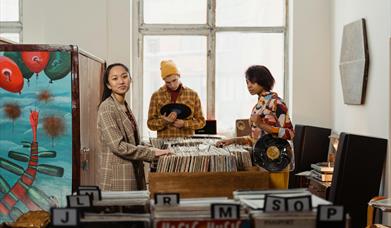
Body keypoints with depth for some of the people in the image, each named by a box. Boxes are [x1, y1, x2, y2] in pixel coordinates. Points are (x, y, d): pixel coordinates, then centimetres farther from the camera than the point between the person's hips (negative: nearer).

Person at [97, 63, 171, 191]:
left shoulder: (125, 106, 13)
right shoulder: (107, 108, -13)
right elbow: (118, 146, -20)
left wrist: (153, 152, 9)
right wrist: (152, 153, -16)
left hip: (133, 174, 8)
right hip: (117, 177, -8)